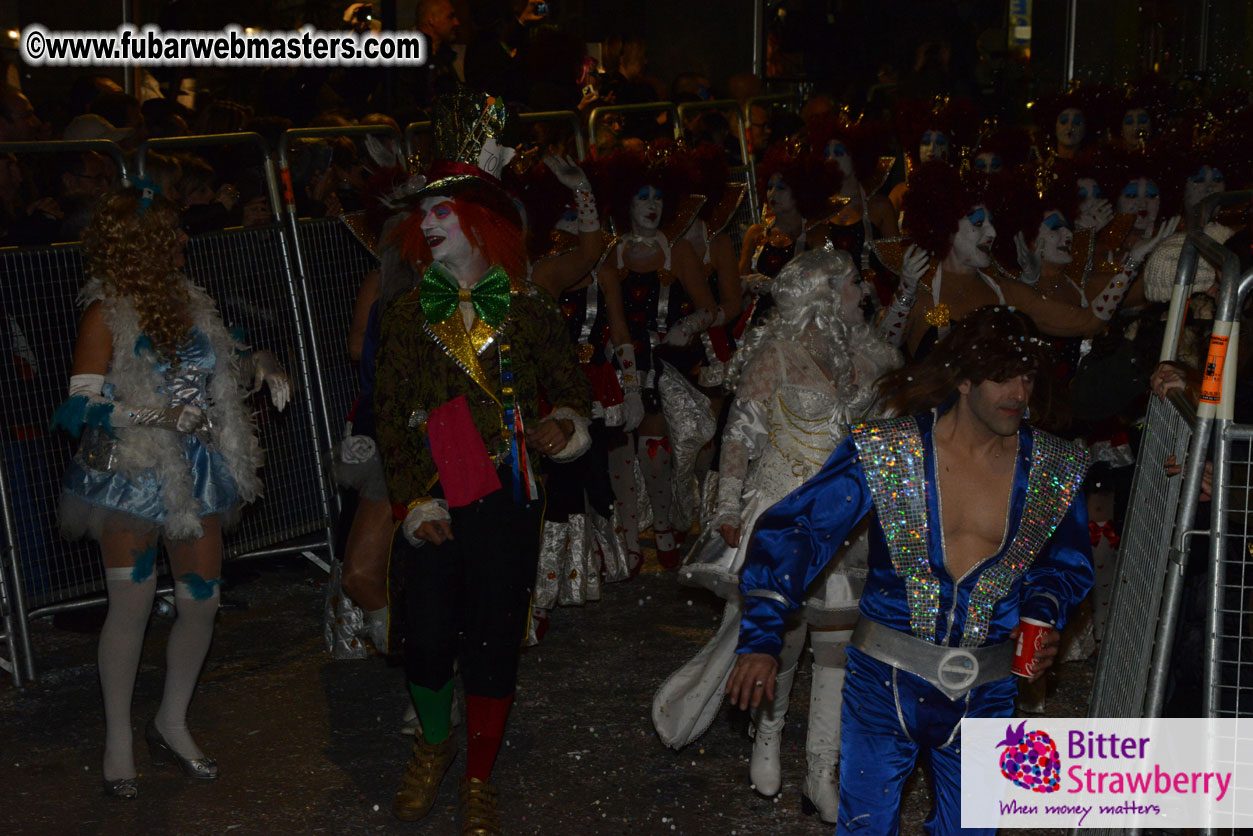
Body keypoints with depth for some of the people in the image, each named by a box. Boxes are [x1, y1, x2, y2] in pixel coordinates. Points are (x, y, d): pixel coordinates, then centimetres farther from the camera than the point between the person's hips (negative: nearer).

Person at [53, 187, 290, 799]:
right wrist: (161, 415, -24)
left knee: (201, 602, 6)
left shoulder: (191, 304, 9)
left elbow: (224, 367, 22)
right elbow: (81, 405, -15)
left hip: (196, 474, 6)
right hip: (132, 474, -6)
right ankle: (118, 738, 15)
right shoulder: (106, 314, -9)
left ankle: (171, 725, 25)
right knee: (132, 605, -2)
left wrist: (259, 364, 1)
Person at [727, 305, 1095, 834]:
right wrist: (762, 636, -17)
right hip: (884, 685, -2)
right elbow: (794, 531, -9)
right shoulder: (882, 451, -10)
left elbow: (1065, 564, 15)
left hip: (984, 695, 2)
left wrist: (1043, 615, -7)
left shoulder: (1054, 470, -2)